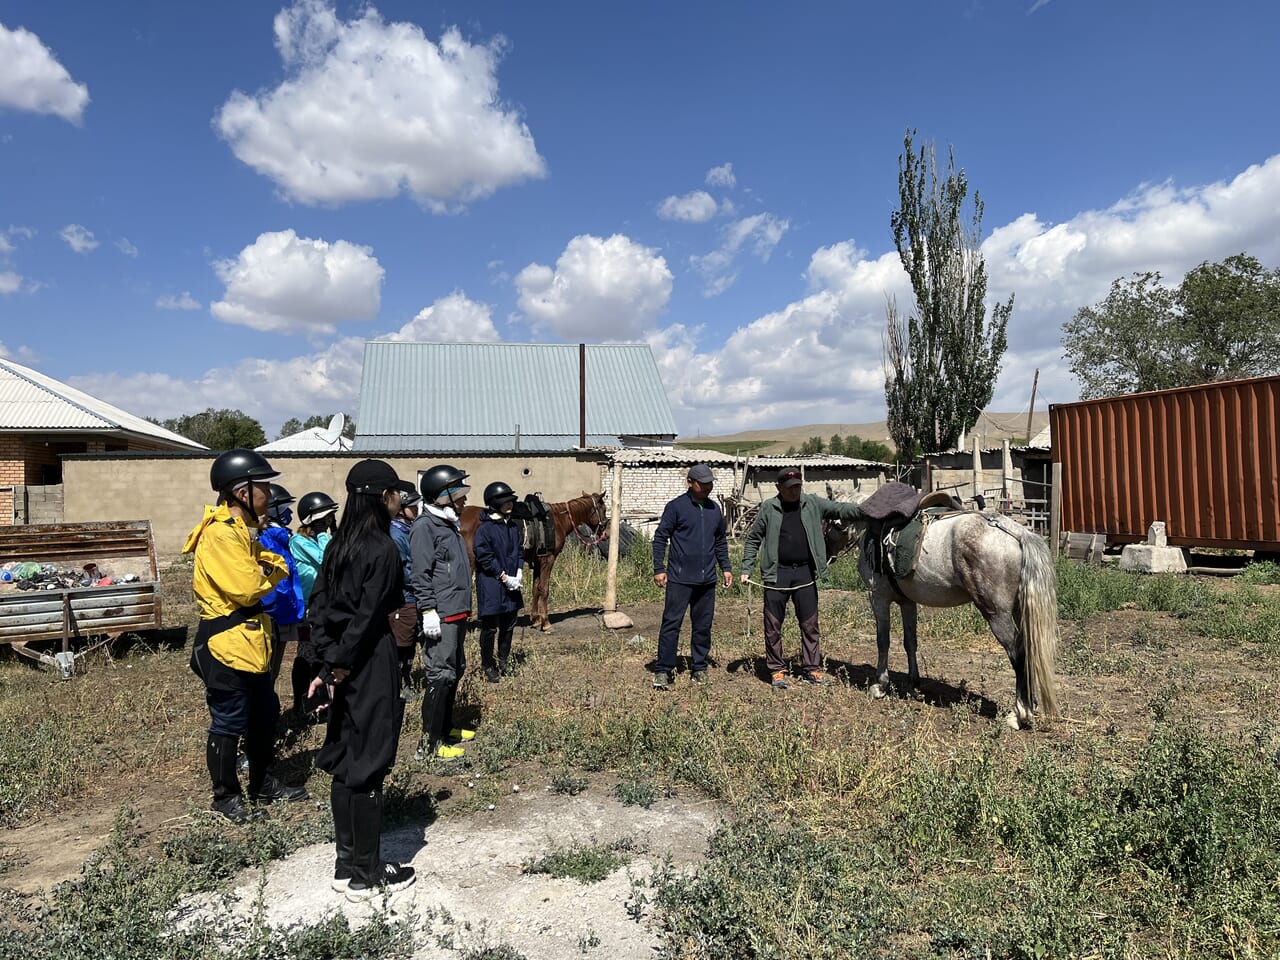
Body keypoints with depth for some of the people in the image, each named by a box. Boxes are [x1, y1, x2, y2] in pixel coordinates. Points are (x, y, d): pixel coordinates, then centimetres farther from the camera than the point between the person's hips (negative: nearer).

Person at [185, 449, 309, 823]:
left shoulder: (242, 529, 13)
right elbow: (247, 588, -25)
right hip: (227, 644, -10)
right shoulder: (221, 533, -20)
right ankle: (226, 796, 20)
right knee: (229, 725, 4)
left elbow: (277, 565, 11)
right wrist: (271, 573, -6)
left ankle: (261, 784, 34)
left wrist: (270, 566, -11)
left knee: (265, 715, 19)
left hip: (250, 640, 10)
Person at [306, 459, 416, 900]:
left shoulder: (339, 544, 7)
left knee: (344, 764, 16)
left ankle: (346, 865, 30)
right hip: (372, 664, -8)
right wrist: (341, 662, -7)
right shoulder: (383, 547, -16)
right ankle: (366, 875, 17)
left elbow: (318, 604, 7)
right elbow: (368, 615, -19)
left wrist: (330, 661, 4)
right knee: (368, 768, 3)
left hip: (345, 667, 8)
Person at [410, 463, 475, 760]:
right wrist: (429, 612, -22)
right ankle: (430, 742, 0)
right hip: (440, 617, -10)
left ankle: (445, 726, 31)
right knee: (440, 675, -7)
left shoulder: (449, 524, 16)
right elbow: (421, 575, -18)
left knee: (456, 671, 17)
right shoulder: (425, 527, -13)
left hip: (457, 614, 10)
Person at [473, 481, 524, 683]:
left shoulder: (514, 526, 7)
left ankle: (504, 662, 31)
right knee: (490, 627, 2)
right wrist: (504, 577, -16)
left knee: (508, 625, 15)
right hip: (491, 584, -7)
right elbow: (485, 558, -16)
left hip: (512, 582, 7)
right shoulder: (484, 528, -14)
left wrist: (519, 572, -2)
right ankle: (487, 666, 16)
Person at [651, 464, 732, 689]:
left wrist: (726, 567, 14)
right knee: (671, 623, -5)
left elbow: (720, 542, 22)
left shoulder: (715, 509, 12)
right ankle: (664, 670, 3)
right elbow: (660, 537, -5)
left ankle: (699, 668, 22)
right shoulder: (676, 507, -6)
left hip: (707, 580, 5)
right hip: (679, 578, -5)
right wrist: (659, 569, -10)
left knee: (703, 626, 11)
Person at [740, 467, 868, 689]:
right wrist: (746, 569, -2)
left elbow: (839, 509, -2)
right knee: (773, 625, 5)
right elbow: (753, 539, 4)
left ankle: (812, 668, 22)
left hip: (805, 573, 2)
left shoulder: (813, 504, 3)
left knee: (810, 624, 10)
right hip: (777, 573, -2)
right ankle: (776, 670, 18)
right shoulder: (769, 508, -2)